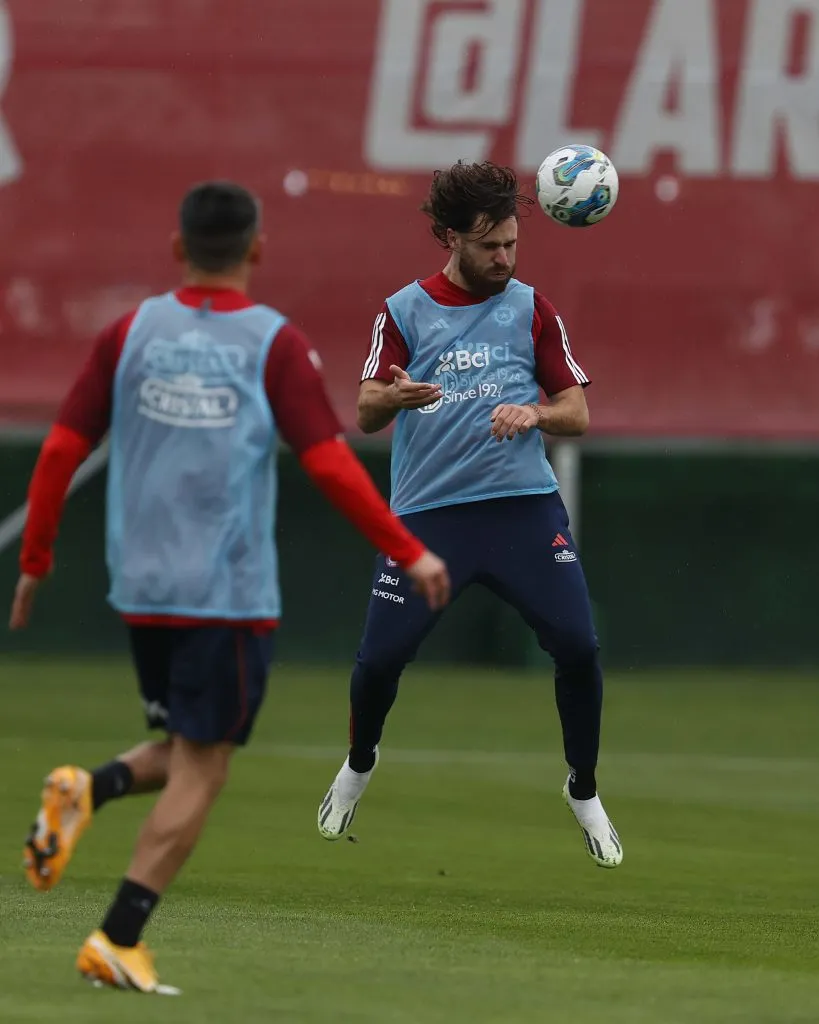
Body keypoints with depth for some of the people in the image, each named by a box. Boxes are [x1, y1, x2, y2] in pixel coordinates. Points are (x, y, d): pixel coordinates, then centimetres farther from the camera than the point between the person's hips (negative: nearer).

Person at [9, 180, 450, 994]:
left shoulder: (130, 334, 4)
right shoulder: (276, 346, -5)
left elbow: (61, 450, 3)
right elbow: (331, 466, -10)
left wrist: (34, 561, 12)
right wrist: (410, 554, -2)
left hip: (142, 590, 4)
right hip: (229, 593, -4)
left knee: (186, 751, 21)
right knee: (200, 770, 0)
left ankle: (89, 790, -7)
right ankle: (119, 941, -9)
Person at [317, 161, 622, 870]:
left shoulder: (530, 309, 10)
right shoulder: (404, 312, 7)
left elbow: (578, 414, 8)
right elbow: (365, 414, 0)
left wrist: (533, 413, -14)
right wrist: (393, 396, -24)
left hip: (525, 505, 1)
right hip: (427, 512, -1)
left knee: (578, 646, -13)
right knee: (380, 658, -8)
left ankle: (584, 791, 9)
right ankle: (360, 765, 24)